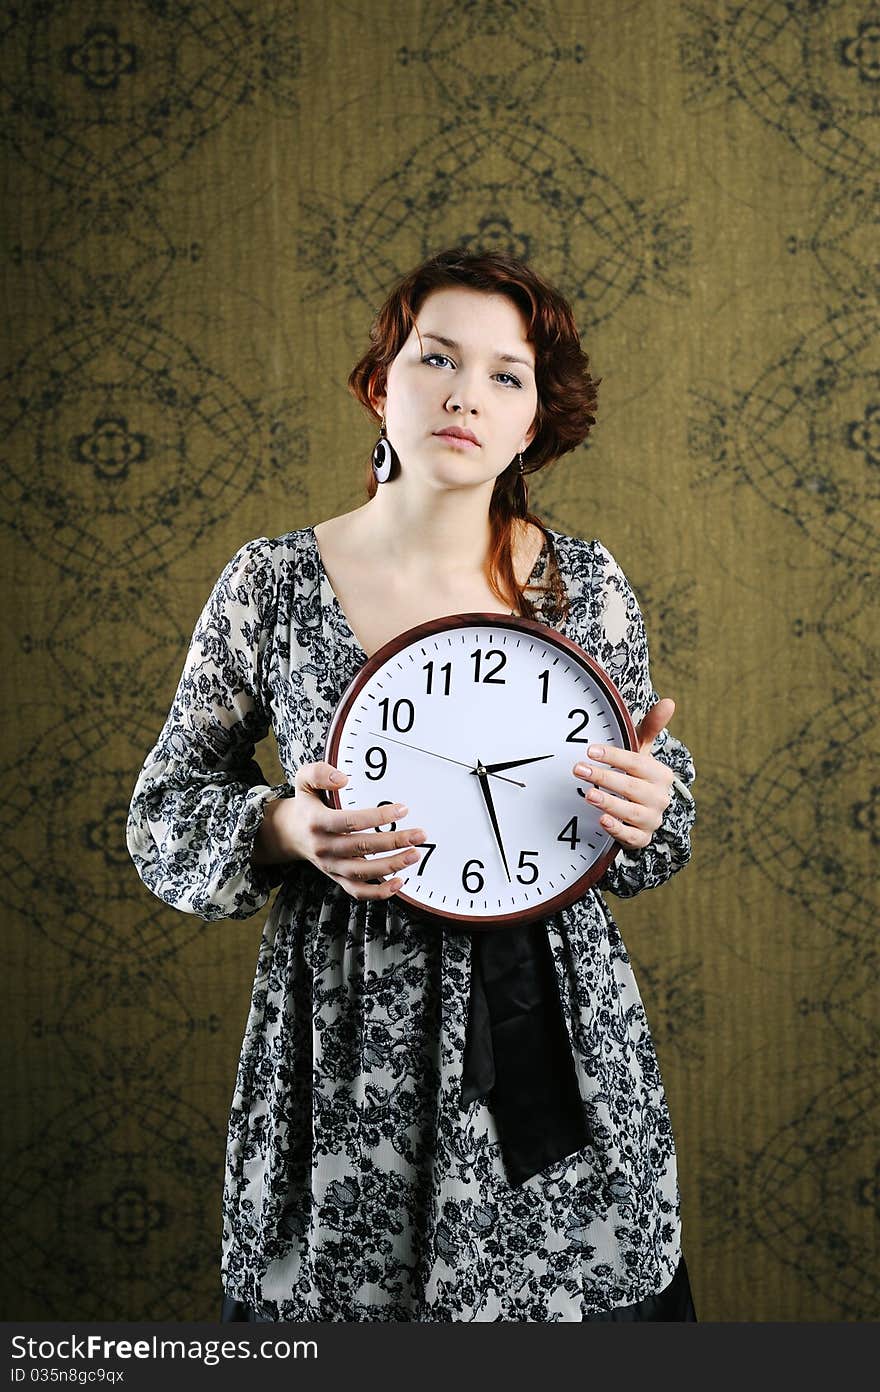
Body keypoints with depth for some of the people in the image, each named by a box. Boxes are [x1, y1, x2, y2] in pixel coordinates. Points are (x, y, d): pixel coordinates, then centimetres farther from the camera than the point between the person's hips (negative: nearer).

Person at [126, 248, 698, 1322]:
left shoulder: (587, 584, 0)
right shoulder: (272, 583, -4)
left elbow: (661, 805, 11)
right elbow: (165, 810, 3)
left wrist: (645, 813, -12)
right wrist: (285, 828, -16)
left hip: (557, 1027, 1)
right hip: (349, 1044, -1)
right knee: (344, 1294, 7)